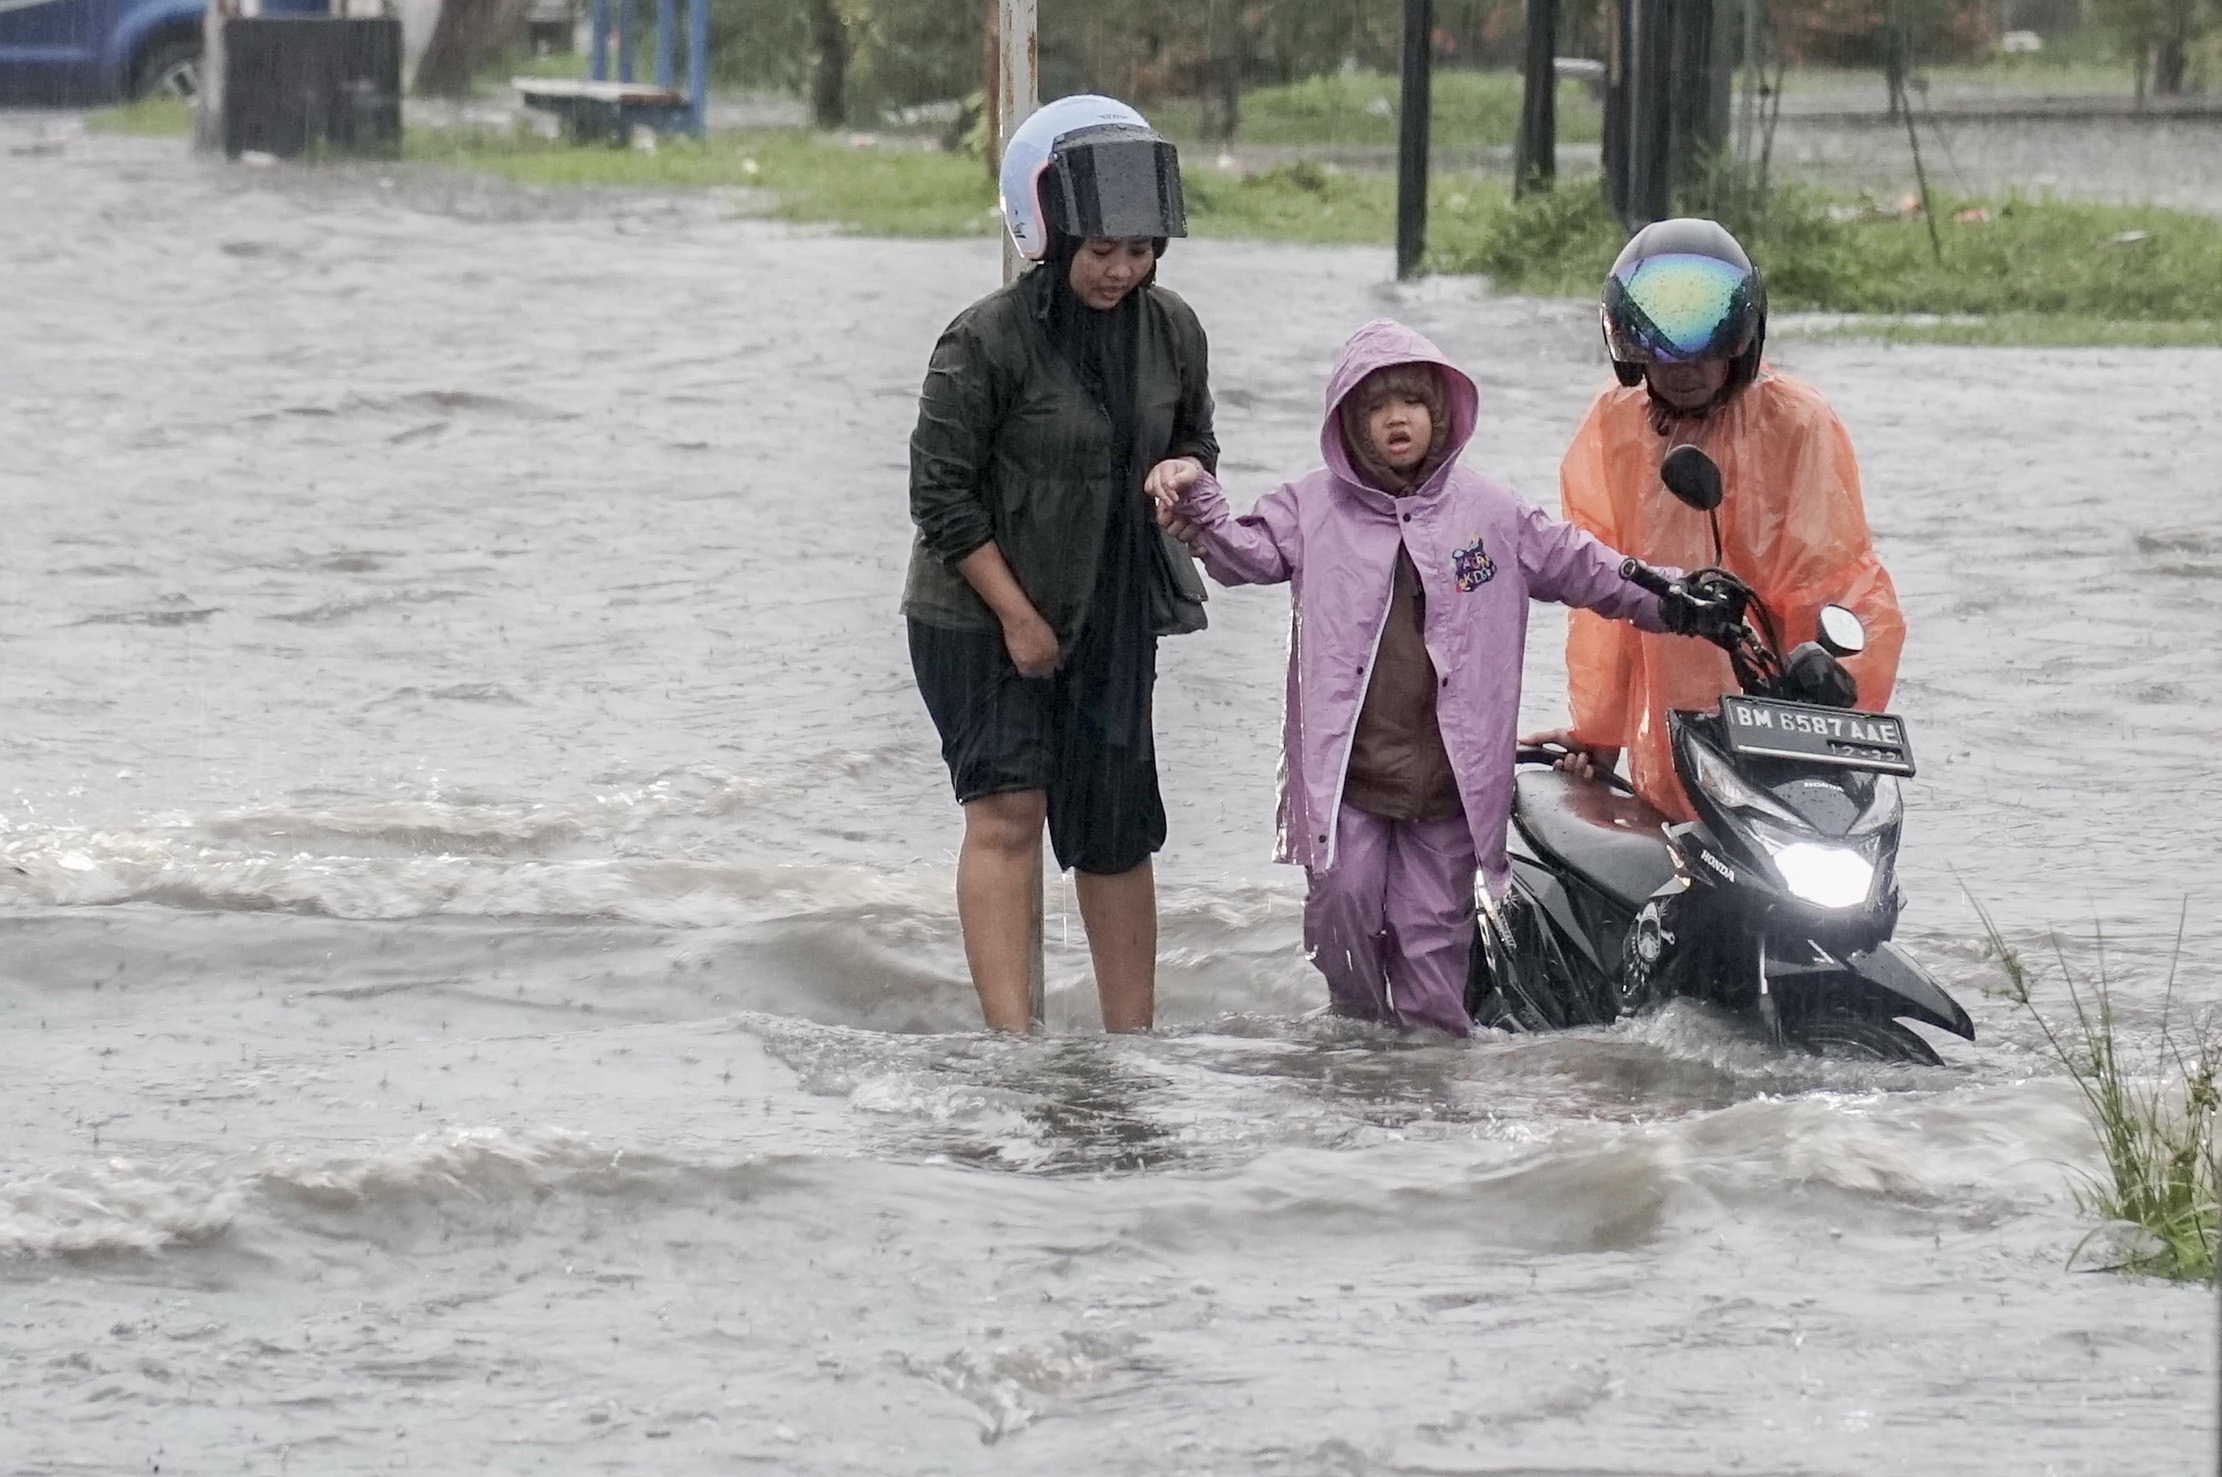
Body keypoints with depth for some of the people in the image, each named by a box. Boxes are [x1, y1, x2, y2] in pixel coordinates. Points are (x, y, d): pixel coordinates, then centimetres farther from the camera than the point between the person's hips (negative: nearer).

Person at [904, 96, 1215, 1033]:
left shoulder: (1171, 332, 0)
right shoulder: (986, 342, -17)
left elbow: (1194, 440, 17)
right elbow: (942, 494, -14)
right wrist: (1019, 617, -15)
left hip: (1112, 620, 5)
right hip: (982, 615, -5)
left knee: (1117, 832, 9)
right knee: (1007, 814, -14)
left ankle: (1133, 1038, 17)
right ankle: (1010, 1037, -18)